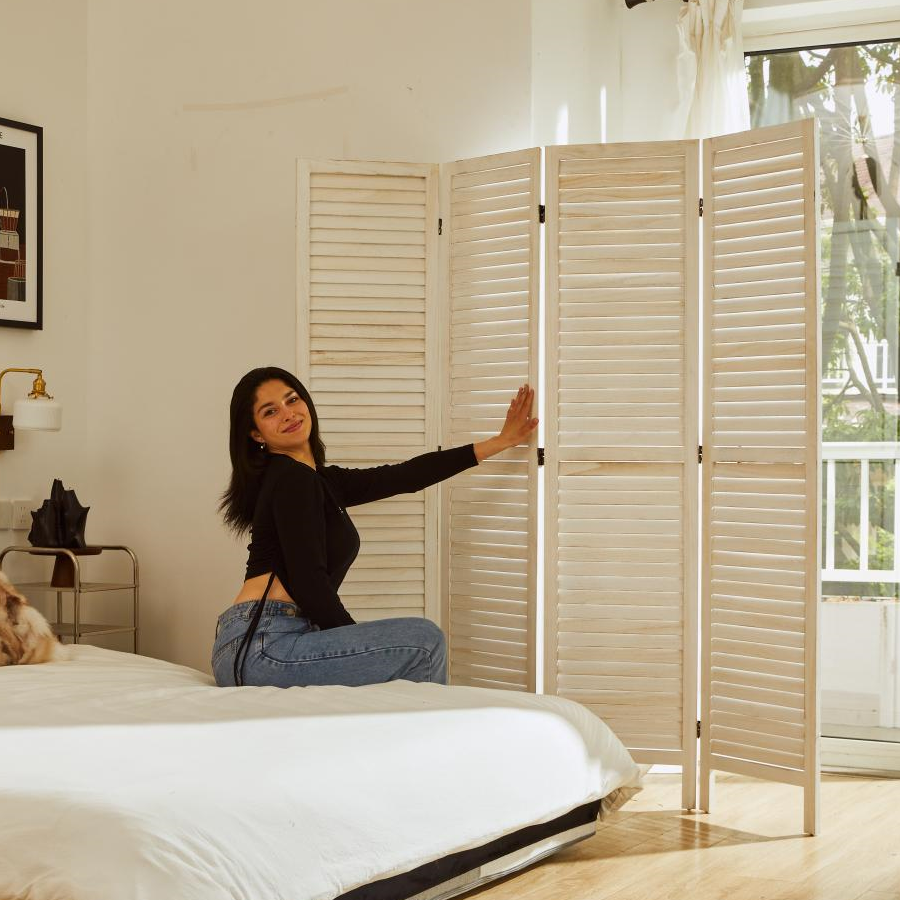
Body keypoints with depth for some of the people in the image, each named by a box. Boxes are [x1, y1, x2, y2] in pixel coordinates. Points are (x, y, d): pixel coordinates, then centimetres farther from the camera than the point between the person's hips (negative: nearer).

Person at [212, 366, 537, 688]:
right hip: (262, 647, -10)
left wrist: (501, 440, 23)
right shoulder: (293, 480, -9)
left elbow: (406, 476, 20)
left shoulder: (320, 480, 18)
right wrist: (360, 642, -3)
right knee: (425, 641, -9)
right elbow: (308, 586, -15)